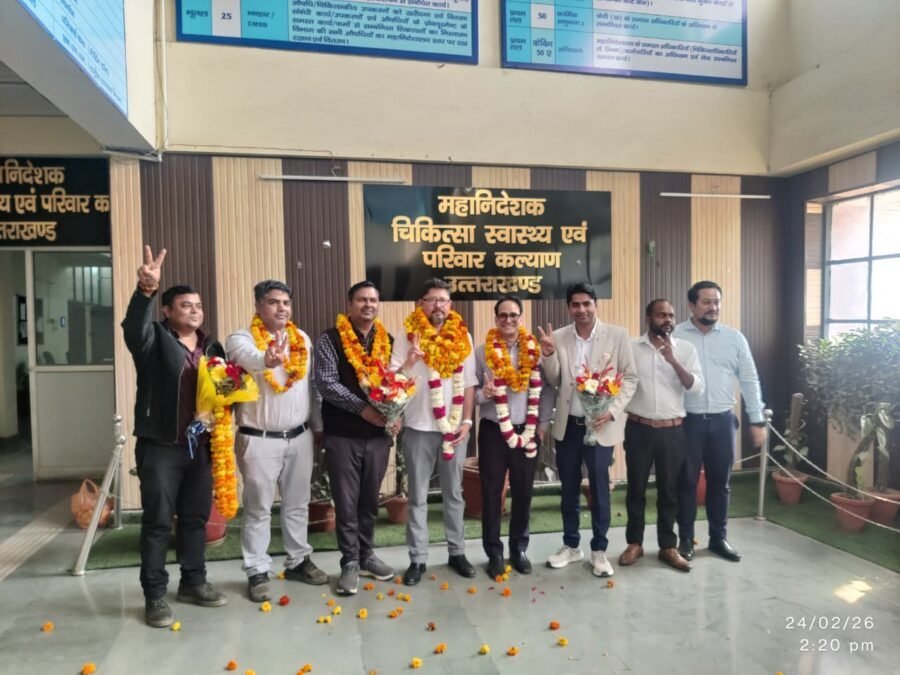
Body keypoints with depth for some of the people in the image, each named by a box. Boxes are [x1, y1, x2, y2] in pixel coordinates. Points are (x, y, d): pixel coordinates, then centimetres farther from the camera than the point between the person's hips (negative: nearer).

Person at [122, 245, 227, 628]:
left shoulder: (212, 347, 13)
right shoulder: (155, 339, -3)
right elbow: (134, 326, -26)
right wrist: (146, 290, -44)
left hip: (200, 446, 5)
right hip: (159, 446, -5)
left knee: (196, 517, 14)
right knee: (158, 521, 2)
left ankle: (193, 582, 28)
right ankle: (154, 596, 14)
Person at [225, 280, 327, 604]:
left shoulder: (303, 339, 8)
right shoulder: (242, 339, -8)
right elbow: (248, 358, -34)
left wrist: (317, 427, 13)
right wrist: (266, 360, -57)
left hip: (299, 437, 5)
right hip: (259, 440, -4)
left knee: (297, 504, 16)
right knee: (259, 508, 6)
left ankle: (298, 561, 31)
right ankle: (257, 572, 19)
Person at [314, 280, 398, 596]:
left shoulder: (387, 341, 8)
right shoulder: (330, 339, -5)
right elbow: (326, 383, -14)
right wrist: (363, 408, -20)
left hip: (378, 434, 4)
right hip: (343, 434, -4)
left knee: (370, 500, 16)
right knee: (347, 502, 5)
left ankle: (366, 555, 32)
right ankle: (350, 563, 19)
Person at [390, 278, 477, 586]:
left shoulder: (462, 336, 2)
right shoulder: (409, 336, -4)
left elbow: (469, 383, 4)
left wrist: (467, 421, -2)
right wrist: (410, 361, -25)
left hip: (454, 427, 2)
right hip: (419, 428, -2)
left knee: (454, 493, 14)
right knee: (418, 497, 8)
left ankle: (457, 552, 28)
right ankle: (418, 558, 19)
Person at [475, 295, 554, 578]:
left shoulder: (535, 350, 0)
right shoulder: (482, 351, -2)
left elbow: (546, 389, 3)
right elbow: (470, 389, -1)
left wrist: (543, 424, -1)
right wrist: (482, 394, -21)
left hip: (527, 431, 1)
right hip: (493, 431, -1)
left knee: (523, 491, 12)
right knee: (492, 492, 6)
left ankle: (518, 549, 29)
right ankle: (494, 553, 21)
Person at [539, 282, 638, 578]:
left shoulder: (617, 335, -5)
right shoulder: (558, 337, 1)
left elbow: (630, 378, -2)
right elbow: (554, 382, 4)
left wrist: (613, 410, -15)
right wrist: (548, 355, -13)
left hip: (599, 424, -2)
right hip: (567, 424, 3)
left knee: (599, 489, 7)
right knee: (569, 489, 14)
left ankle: (599, 550, 23)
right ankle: (571, 545, 30)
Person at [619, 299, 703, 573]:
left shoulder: (685, 349, 1)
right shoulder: (631, 347, -1)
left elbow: (697, 387, -9)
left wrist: (673, 360, -20)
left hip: (672, 430, 1)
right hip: (639, 428, -1)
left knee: (669, 489, 10)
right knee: (636, 487, 9)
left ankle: (668, 546, 24)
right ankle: (634, 543, 23)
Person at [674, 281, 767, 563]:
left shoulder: (734, 338, 5)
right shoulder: (675, 336, -4)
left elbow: (749, 381, 8)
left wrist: (757, 420, 6)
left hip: (722, 420, 3)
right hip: (687, 420, -2)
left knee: (720, 482, 12)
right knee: (686, 482, 6)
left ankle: (718, 538, 27)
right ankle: (685, 539, 20)